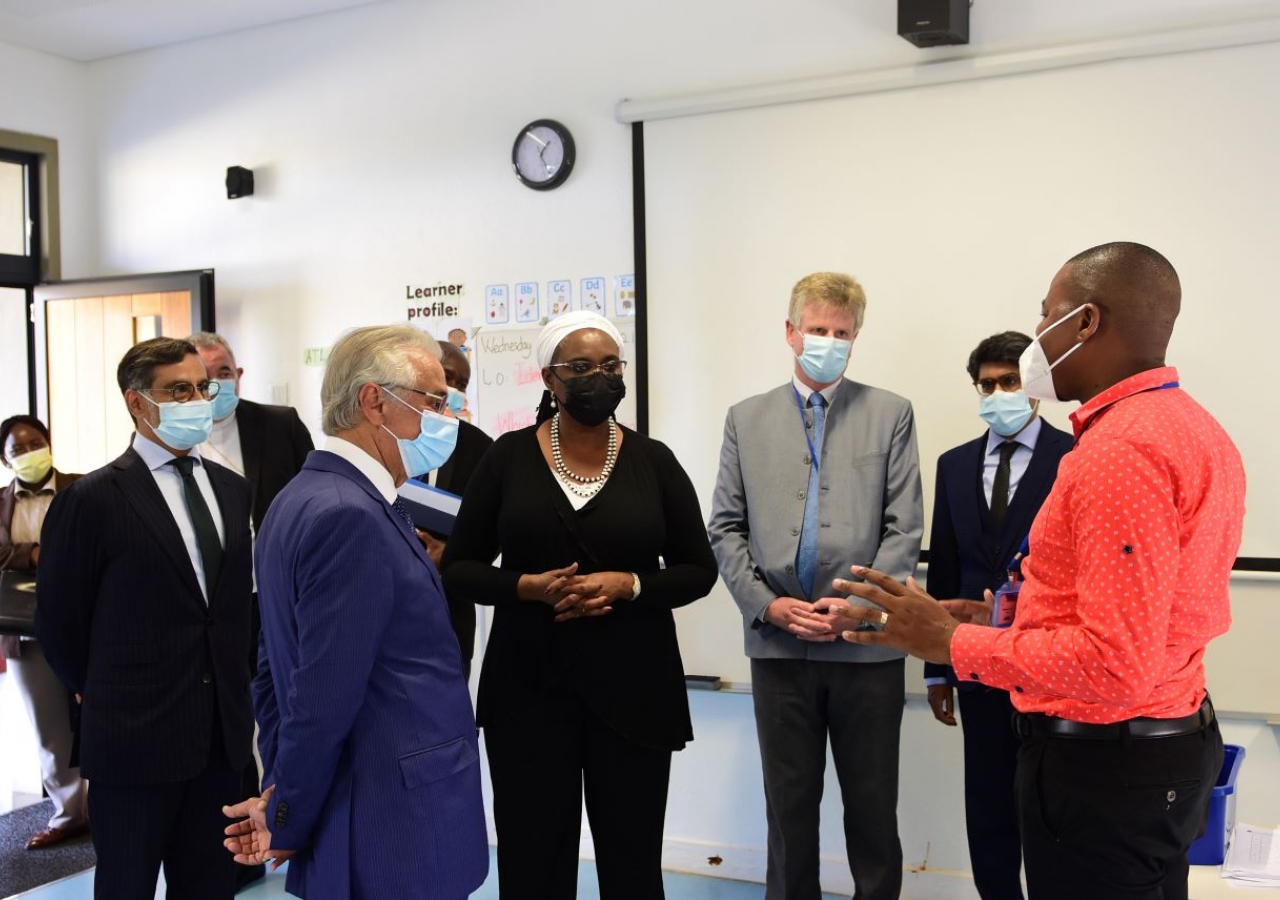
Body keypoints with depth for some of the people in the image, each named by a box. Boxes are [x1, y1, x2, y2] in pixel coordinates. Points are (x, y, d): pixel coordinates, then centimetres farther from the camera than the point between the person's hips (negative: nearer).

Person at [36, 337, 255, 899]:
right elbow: (59, 621, -4)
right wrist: (104, 696, 6)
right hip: (136, 737, -5)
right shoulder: (93, 499, -11)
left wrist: (230, 687, 12)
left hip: (222, 731, 5)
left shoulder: (231, 489, 7)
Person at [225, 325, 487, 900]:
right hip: (401, 838, -9)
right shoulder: (351, 515, -22)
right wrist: (286, 824, -9)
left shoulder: (303, 499, 9)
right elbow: (324, 699, -23)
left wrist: (280, 789, 10)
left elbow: (277, 669, 13)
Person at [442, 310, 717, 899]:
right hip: (528, 689, 0)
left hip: (633, 688, 1)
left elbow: (699, 570, 4)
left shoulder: (653, 460, 1)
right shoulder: (509, 457, 0)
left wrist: (630, 585, -14)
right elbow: (458, 568, 3)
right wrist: (527, 587, -16)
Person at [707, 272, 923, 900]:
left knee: (873, 806, 10)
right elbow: (726, 529, 6)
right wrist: (765, 604, -7)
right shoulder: (747, 419, 8)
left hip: (867, 644, -1)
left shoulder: (890, 414, 4)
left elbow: (903, 528, -1)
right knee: (788, 805, 12)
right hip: (777, 643, 1)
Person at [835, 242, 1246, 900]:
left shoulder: (1120, 451, -23)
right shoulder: (1192, 427, 8)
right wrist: (1015, 620, 12)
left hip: (1103, 764, -10)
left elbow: (1117, 665, -28)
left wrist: (954, 642, -20)